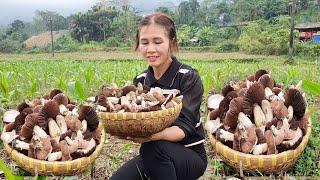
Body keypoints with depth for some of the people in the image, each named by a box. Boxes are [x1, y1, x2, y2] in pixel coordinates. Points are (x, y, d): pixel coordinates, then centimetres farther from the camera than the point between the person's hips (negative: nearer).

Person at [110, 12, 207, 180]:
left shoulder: (188, 77, -15)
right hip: (152, 155, 4)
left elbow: (185, 128, -23)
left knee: (153, 147, -33)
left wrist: (153, 135, -42)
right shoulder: (140, 80, 1)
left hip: (190, 155, -4)